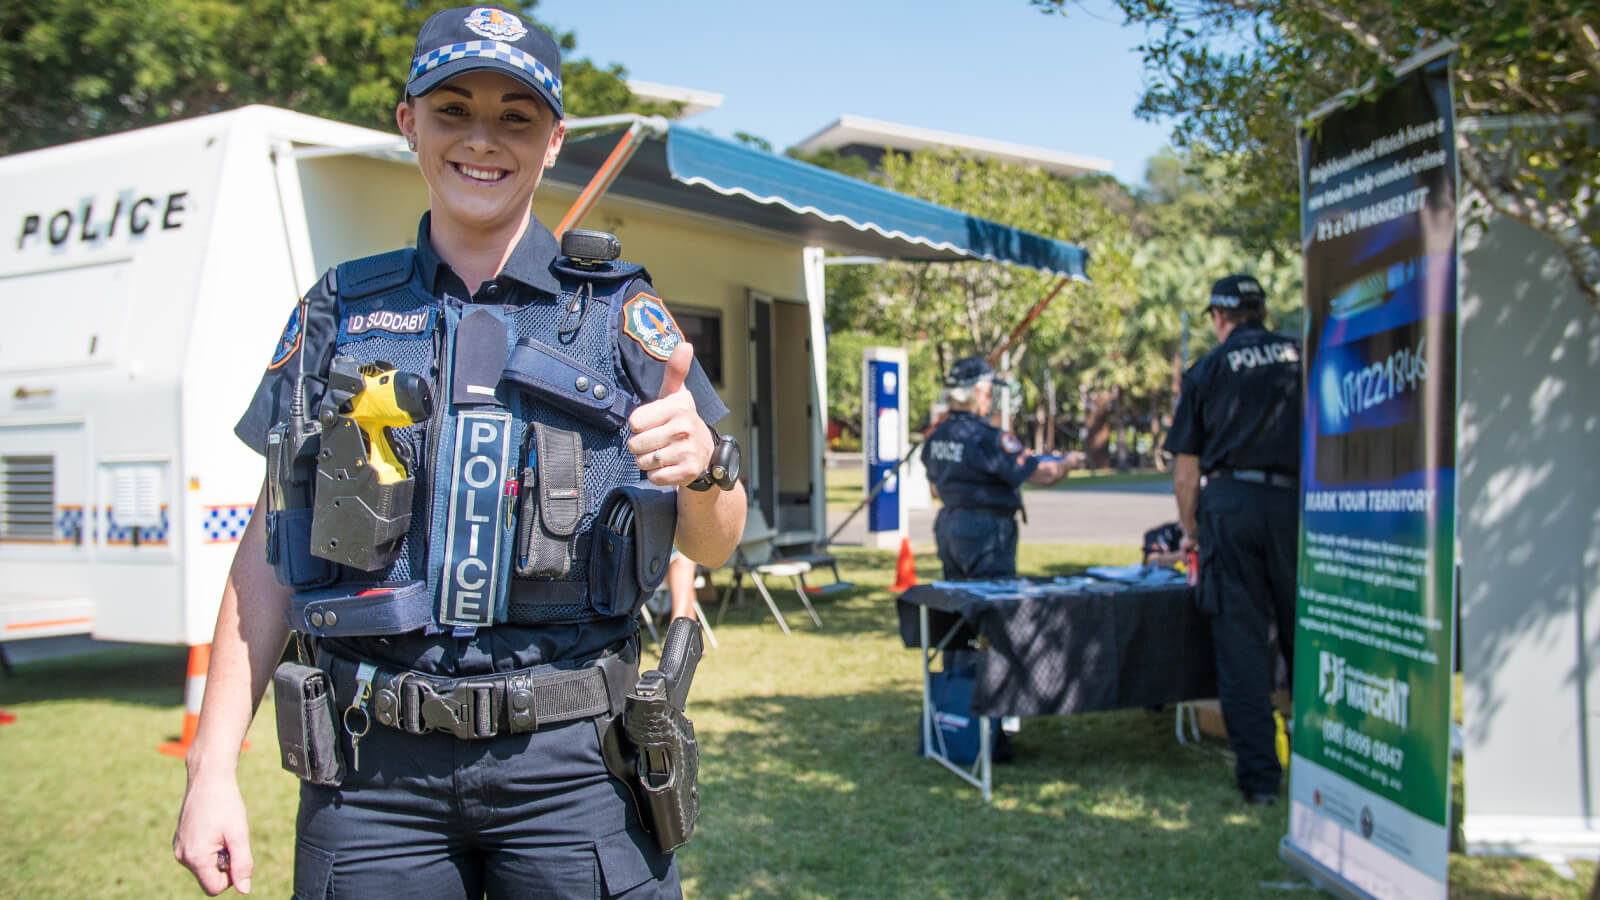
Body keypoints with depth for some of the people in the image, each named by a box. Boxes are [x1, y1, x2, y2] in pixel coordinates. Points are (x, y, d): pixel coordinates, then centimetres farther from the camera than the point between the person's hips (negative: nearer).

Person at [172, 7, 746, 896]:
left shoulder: (620, 313, 4)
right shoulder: (339, 312, 8)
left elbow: (716, 543, 2)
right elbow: (270, 550, 9)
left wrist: (701, 464, -21)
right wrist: (213, 768, 3)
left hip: (568, 759, -1)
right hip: (373, 763, 1)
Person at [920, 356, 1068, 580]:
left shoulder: (936, 436, 5)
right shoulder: (988, 438, -20)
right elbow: (1041, 475, -18)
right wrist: (1067, 464, 1)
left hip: (947, 528, 8)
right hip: (986, 533, -8)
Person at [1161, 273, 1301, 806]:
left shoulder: (1208, 369, 7)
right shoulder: (1304, 357, 10)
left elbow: (1185, 472, 6)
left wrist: (1191, 532, 18)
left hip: (1230, 502, -1)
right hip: (1296, 502, 1)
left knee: (1241, 642, 3)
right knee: (1302, 635, 10)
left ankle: (1259, 776, 5)